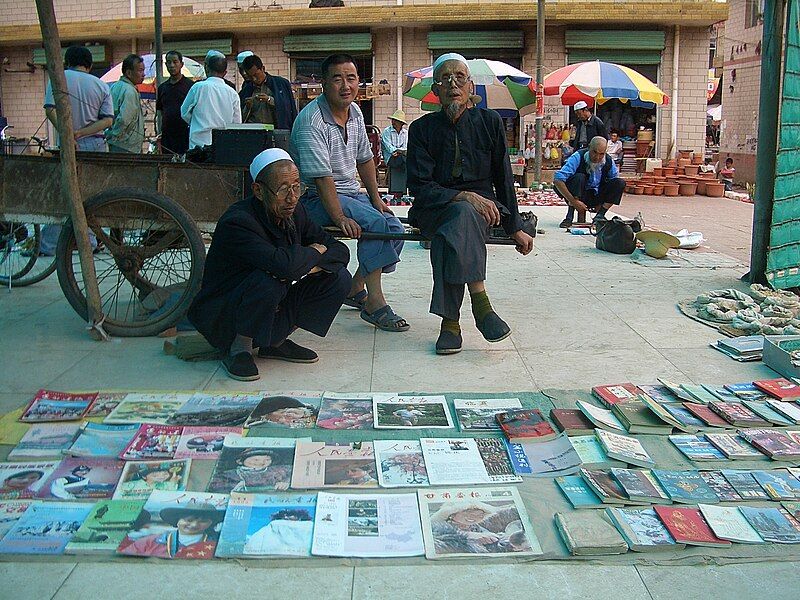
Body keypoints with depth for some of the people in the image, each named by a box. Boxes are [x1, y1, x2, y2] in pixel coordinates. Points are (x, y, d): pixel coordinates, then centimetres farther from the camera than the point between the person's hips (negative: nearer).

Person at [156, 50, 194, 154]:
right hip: (167, 137, 5)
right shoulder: (162, 87, 15)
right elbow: (159, 112, 18)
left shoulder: (190, 85, 0)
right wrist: (159, 134, 10)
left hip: (185, 135, -5)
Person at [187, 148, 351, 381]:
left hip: (272, 311, 7)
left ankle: (276, 342, 6)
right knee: (267, 281, -37)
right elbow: (283, 264, -41)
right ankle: (238, 348, -10)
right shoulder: (236, 222, -27)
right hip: (222, 317, -7)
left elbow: (341, 250, 1)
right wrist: (314, 252, -18)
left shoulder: (295, 212, -3)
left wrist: (309, 266, -21)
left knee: (339, 278, -6)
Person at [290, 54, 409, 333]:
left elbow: (364, 158, 16)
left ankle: (355, 289, 9)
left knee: (395, 227, -4)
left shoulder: (354, 112, 8)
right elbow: (322, 176, -26)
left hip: (352, 192, 9)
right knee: (378, 224, -26)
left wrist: (376, 199, 10)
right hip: (318, 198, -9)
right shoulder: (311, 121, -20)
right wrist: (339, 217, -31)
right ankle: (374, 304, -21)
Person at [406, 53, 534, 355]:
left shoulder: (489, 122, 4)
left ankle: (450, 321, -35)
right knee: (461, 212, -37)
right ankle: (480, 302, -39)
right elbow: (420, 187, -8)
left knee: (456, 223, -36)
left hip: (481, 207, 1)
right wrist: (466, 197, -22)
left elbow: (504, 179, 11)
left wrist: (515, 228, 11)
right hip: (434, 211, 0)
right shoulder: (422, 128, 0)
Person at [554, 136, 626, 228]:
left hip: (596, 197, 4)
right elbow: (557, 180, -31)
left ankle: (600, 215, -13)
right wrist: (573, 201, -34)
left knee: (621, 182, -14)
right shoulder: (578, 157, -21)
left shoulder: (609, 162, -9)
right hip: (577, 196, -4)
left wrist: (603, 204, -12)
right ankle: (569, 216, -29)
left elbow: (616, 187, 3)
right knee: (579, 177, -32)